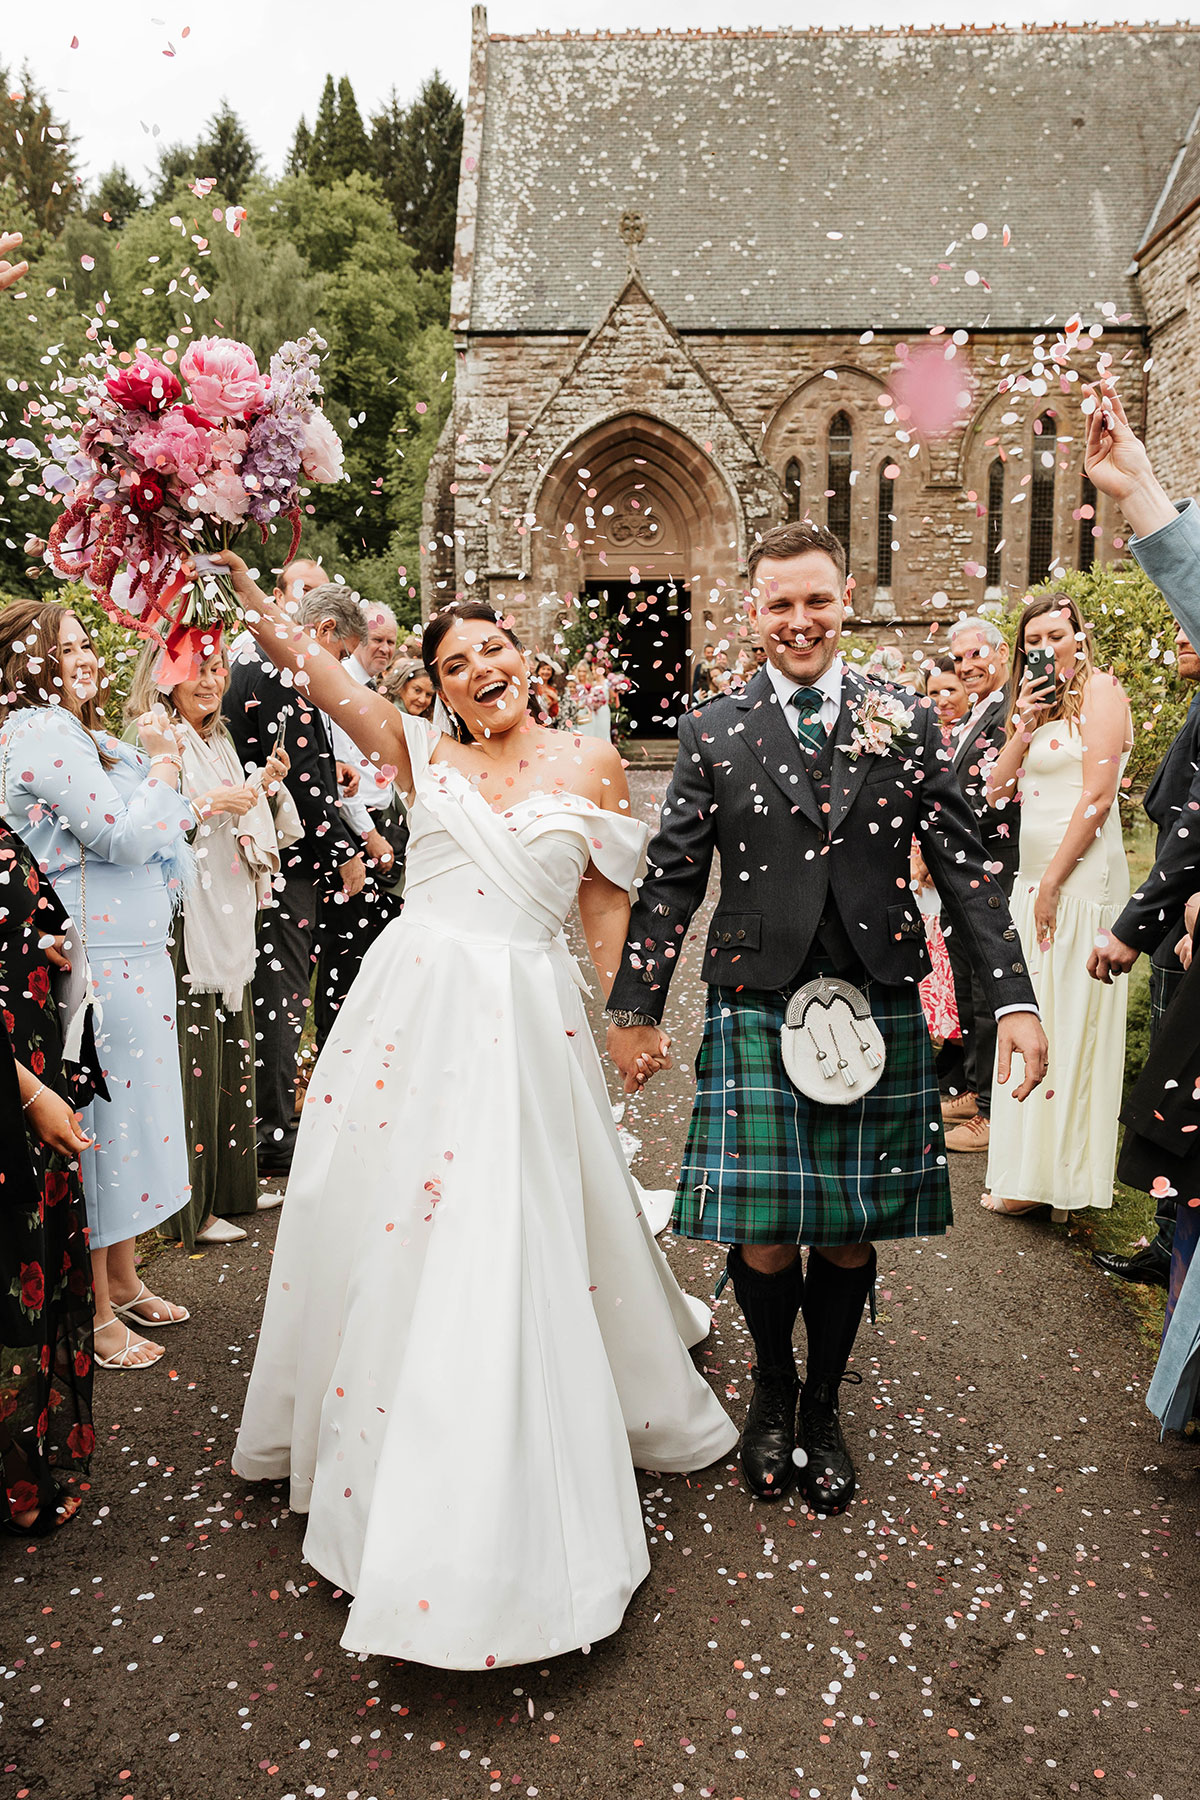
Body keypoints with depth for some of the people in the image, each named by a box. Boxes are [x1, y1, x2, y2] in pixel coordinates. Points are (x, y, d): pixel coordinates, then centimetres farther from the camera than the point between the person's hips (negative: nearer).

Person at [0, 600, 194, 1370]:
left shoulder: (83, 734, 17)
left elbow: (156, 829, 21)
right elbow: (127, 837, -21)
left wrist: (159, 765, 7)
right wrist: (163, 763, -8)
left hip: (128, 953, 10)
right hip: (93, 961, -10)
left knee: (125, 1113, 18)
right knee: (100, 1117, -1)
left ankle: (124, 1282, 33)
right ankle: (97, 1314, 14)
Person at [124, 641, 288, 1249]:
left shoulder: (218, 739, 16)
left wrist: (260, 785, 10)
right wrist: (209, 805, -21)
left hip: (229, 920, 9)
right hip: (184, 923, -9)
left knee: (231, 1049, 14)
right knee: (192, 1055, -4)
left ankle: (231, 1184, 27)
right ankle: (191, 1207, 8)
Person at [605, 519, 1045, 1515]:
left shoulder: (907, 722, 6)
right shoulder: (713, 731, 4)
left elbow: (964, 868, 4)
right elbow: (669, 881, 5)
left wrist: (1015, 997, -3)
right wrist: (636, 1006, 4)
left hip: (879, 1012, 1)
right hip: (757, 1012, -1)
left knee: (852, 1233, 9)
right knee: (762, 1238, -1)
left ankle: (823, 1407, 33)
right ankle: (773, 1386, 31)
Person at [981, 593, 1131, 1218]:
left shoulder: (1099, 689, -6)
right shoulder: (1037, 701, 18)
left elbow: (1097, 798, -14)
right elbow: (996, 787, 9)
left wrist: (1052, 883, -15)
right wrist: (1023, 725, -3)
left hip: (1080, 874, -8)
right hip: (1034, 873, 8)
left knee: (1066, 1022, -3)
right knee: (1032, 1016, 11)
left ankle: (1053, 1176, 7)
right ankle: (1029, 1168, 21)